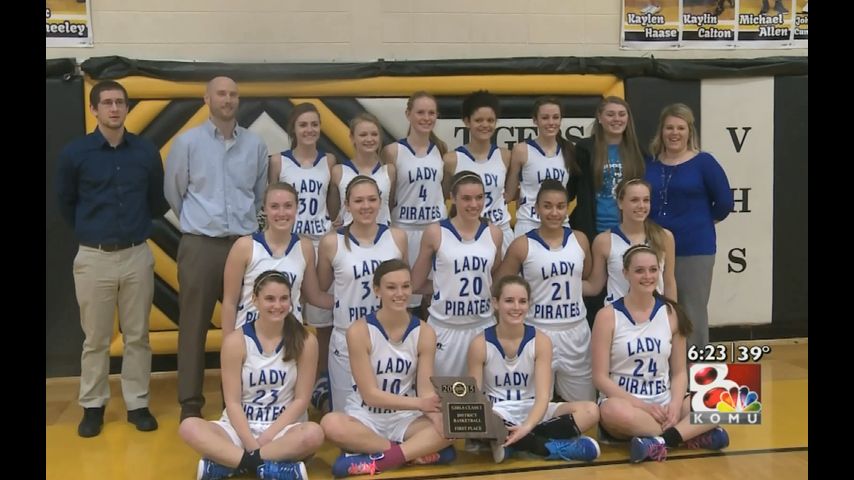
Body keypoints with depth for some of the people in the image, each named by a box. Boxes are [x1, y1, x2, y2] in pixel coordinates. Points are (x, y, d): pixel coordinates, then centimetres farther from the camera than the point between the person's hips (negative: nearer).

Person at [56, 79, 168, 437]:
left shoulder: (146, 152, 0)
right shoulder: (74, 153, -4)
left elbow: (158, 201, 13)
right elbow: (65, 203, 9)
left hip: (137, 255, 1)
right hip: (94, 258, -1)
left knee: (137, 336, 8)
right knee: (95, 339, 7)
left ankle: (138, 404, 19)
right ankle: (93, 406, 21)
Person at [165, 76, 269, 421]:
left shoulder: (255, 145, 6)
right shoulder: (187, 142, -1)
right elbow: (173, 192, 8)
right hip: (200, 245, -2)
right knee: (194, 325, 2)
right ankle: (190, 402, 12)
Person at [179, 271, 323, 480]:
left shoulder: (305, 341, -6)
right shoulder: (236, 341, -5)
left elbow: (301, 399, -5)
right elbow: (232, 402, -6)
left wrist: (267, 437, -13)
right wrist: (251, 444, -18)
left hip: (284, 428, 0)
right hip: (241, 427, 1)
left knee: (314, 434, -35)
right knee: (189, 427, -26)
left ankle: (224, 463, -26)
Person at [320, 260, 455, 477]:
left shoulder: (424, 333, -4)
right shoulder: (359, 331, -13)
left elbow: (426, 390, -8)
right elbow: (370, 394, -14)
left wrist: (436, 416, -31)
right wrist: (418, 403, -26)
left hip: (405, 419, 2)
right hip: (366, 418, -2)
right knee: (331, 424, -35)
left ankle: (376, 461, -25)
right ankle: (422, 451, -24)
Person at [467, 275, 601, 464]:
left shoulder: (540, 341, -6)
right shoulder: (480, 344, -8)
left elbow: (543, 396, -15)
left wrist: (527, 427, -36)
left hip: (531, 411, 3)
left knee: (590, 411, -22)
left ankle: (512, 442, -25)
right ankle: (553, 448, -23)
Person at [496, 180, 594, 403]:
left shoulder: (580, 240, 4)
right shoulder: (522, 245, -6)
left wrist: (569, 287, 6)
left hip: (576, 332, 3)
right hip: (537, 332, -3)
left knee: (584, 405, 13)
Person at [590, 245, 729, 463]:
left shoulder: (670, 313, 6)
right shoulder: (608, 316, -5)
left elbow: (679, 371, 8)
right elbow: (601, 377, -8)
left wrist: (675, 404, -12)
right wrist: (642, 406, -18)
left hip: (663, 405, 4)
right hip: (624, 402, -4)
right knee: (613, 411, -39)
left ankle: (661, 440, -28)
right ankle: (691, 435, -23)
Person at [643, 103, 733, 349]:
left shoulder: (703, 162, -5)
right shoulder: (650, 164, 5)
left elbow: (725, 202, -5)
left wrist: (701, 222, 5)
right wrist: (652, 225, 4)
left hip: (694, 251, -4)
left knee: (692, 315, 6)